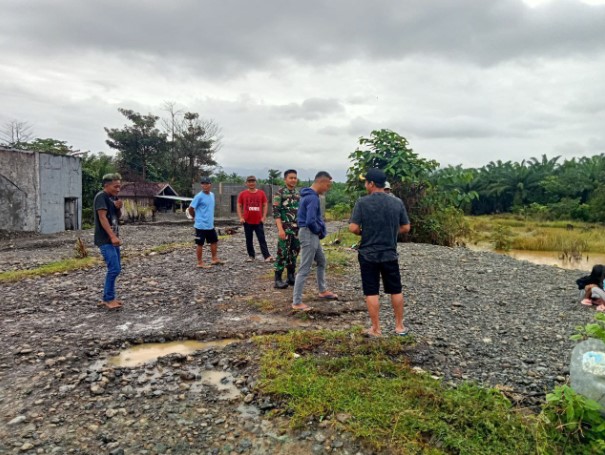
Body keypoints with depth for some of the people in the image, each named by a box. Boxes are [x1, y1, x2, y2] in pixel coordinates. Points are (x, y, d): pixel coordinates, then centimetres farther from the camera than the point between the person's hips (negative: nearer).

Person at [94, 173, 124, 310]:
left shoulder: (113, 197, 15)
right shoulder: (101, 196, -11)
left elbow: (118, 216, 20)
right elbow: (102, 217, -19)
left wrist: (118, 208, -3)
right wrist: (113, 236, -26)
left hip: (112, 239, 9)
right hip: (105, 240, -9)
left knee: (116, 268, 11)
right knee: (114, 269, -13)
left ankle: (107, 299, 19)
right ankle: (109, 299, -3)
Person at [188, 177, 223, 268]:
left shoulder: (212, 195, 8)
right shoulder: (199, 196, -16)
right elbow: (190, 208, -12)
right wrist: (195, 217, 0)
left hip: (210, 225, 8)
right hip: (201, 225, -8)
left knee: (214, 241, 16)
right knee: (200, 244, 2)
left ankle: (214, 259, 29)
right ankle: (200, 263, 12)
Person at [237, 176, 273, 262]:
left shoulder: (261, 193, 3)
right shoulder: (242, 194, 2)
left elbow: (265, 205, 6)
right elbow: (239, 206, 5)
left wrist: (263, 217, -2)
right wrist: (241, 217, -4)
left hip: (259, 221, -1)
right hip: (247, 221, 1)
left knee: (262, 239, -2)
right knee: (249, 240, 8)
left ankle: (267, 256, -4)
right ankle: (251, 256, 19)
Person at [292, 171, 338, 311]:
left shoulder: (308, 194, 11)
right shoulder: (313, 198, -21)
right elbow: (310, 221, -30)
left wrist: (319, 231, 10)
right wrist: (320, 231, -10)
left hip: (312, 234, 11)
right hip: (309, 234, -11)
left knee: (321, 261, 24)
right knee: (304, 269, -5)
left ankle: (323, 291, 39)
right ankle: (297, 302, 1)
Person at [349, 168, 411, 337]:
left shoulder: (362, 202, -11)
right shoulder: (397, 202, -1)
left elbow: (353, 228, -14)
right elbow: (406, 228, 3)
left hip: (368, 255, -3)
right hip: (390, 254, 3)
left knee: (371, 293, 6)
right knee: (396, 291, 16)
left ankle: (376, 329, 13)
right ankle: (399, 326, 26)